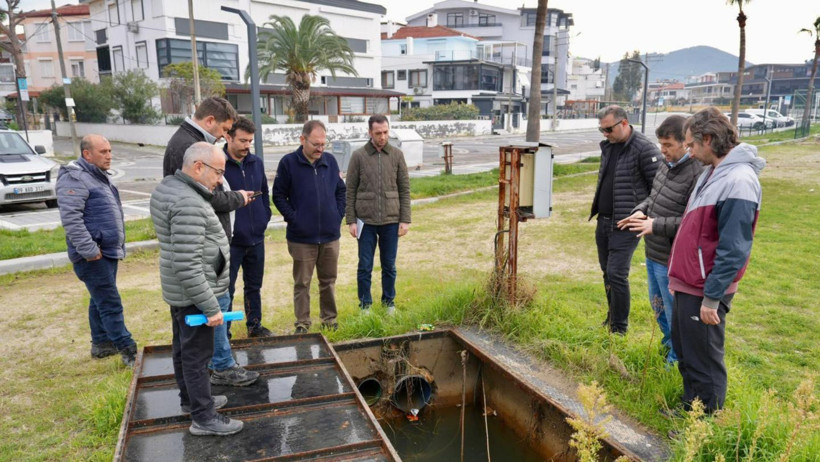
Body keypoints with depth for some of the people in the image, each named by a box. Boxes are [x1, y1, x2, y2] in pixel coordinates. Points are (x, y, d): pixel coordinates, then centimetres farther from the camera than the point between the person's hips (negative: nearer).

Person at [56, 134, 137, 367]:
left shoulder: (100, 177, 17)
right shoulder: (75, 179, -15)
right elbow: (71, 218, -23)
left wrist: (117, 246, 23)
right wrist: (89, 250, -24)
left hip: (109, 252, 10)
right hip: (93, 257, -10)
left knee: (100, 300, 18)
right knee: (111, 304, -7)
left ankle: (101, 344, 29)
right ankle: (128, 351, -3)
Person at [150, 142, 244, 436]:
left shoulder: (167, 187, 6)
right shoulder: (188, 203, -27)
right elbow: (187, 265, -29)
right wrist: (210, 307, -24)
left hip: (178, 291, 10)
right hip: (193, 294, -10)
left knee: (184, 349, 21)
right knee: (197, 355, 2)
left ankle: (190, 399, 37)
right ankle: (203, 418, 14)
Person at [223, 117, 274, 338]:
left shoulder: (256, 163, 4)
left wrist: (264, 219, 8)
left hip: (256, 238, 5)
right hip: (230, 241, -5)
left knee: (254, 286, 18)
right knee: (226, 289, 5)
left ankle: (255, 325, 33)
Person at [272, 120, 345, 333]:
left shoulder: (330, 160, 4)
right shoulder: (288, 163, -7)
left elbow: (341, 191, 13)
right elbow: (279, 196, -3)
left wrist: (339, 215, 3)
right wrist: (293, 218, -10)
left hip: (331, 235, 3)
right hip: (302, 237, -3)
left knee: (329, 280, 14)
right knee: (302, 283, 8)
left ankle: (330, 319, 29)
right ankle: (302, 324, 20)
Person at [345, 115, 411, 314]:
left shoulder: (397, 155, 3)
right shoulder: (358, 156, -1)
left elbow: (404, 189, 4)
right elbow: (350, 190, 0)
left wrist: (405, 219, -1)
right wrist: (351, 220, -4)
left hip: (391, 221, 1)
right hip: (366, 221, -1)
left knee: (389, 266, 11)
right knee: (365, 266, 6)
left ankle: (389, 301, 26)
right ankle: (365, 304, 20)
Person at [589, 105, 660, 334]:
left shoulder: (644, 149, -15)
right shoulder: (607, 146, 9)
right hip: (603, 221, 8)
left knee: (617, 274, -8)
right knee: (608, 272, 15)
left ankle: (619, 328, 6)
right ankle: (612, 317, 32)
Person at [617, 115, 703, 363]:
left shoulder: (697, 174, -23)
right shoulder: (666, 164, 5)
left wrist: (656, 225, -25)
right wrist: (640, 211, 0)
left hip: (671, 259, -9)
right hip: (652, 252, 9)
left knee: (674, 311, 8)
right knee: (658, 305, 25)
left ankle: (677, 360, 28)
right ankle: (668, 345, 47)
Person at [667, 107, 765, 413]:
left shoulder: (738, 181, -21)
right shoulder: (713, 172, 9)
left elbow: (733, 250, -23)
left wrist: (711, 298, -21)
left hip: (705, 291, -10)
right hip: (687, 284, 10)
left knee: (703, 362, 5)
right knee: (684, 352, 22)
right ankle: (691, 408, 39)